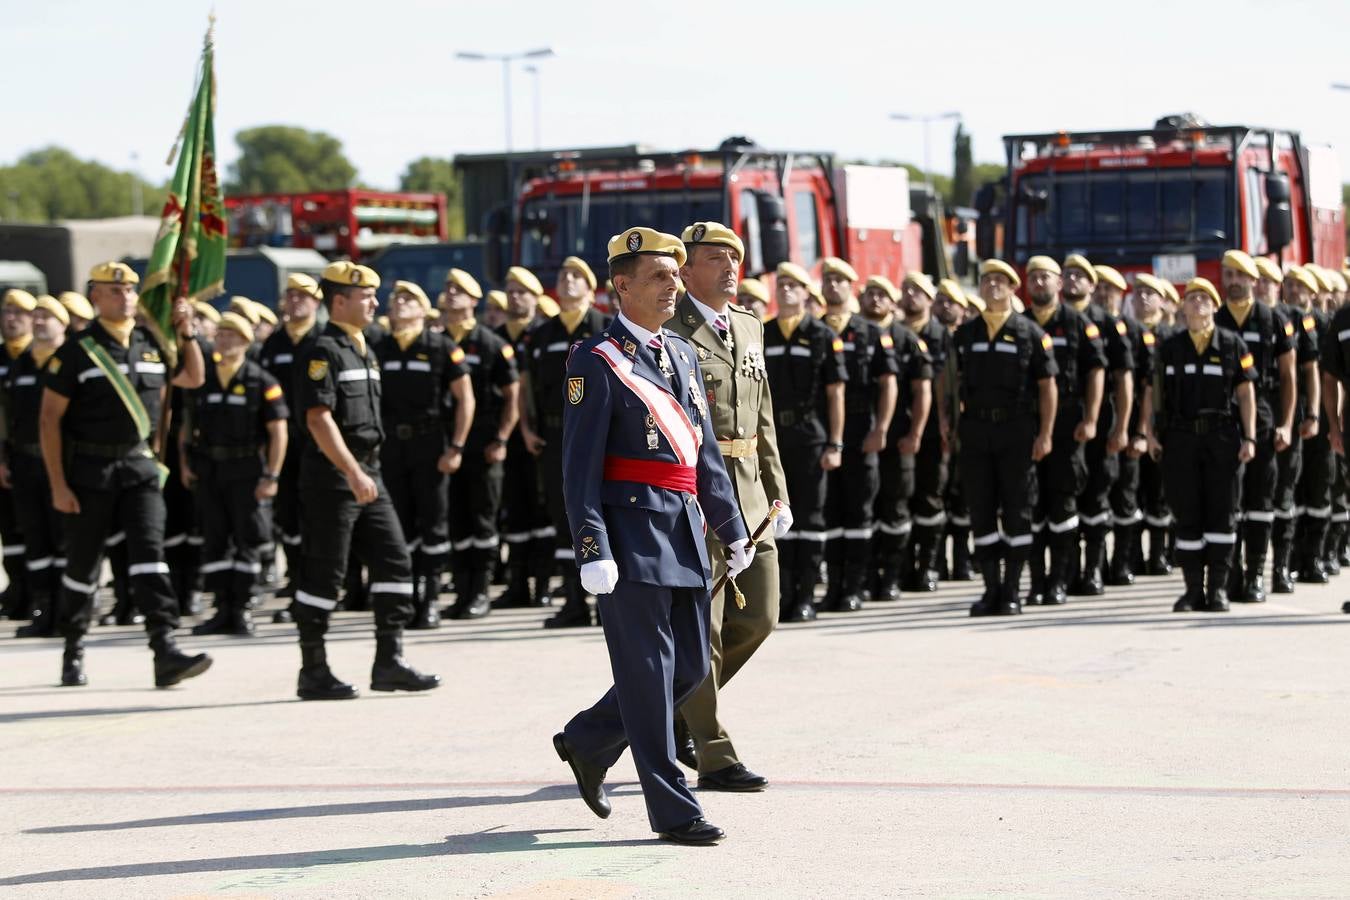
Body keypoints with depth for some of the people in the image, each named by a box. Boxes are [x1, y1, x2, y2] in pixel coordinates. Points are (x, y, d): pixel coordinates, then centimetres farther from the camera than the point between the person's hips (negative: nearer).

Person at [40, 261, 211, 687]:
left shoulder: (152, 345, 8)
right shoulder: (77, 351, -6)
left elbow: (194, 378, 25)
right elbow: (49, 418, -7)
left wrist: (186, 331, 8)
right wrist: (57, 484, -12)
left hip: (139, 465, 3)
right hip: (90, 471, -3)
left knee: (149, 551, -12)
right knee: (83, 563, 7)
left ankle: (166, 652, -21)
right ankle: (73, 651, 26)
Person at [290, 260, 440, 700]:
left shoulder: (363, 351, 17)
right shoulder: (323, 351, -12)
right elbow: (318, 419, -20)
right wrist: (352, 474, -25)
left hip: (367, 473, 9)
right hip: (331, 475, -9)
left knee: (395, 561, 3)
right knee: (323, 574, -3)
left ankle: (389, 662, 6)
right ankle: (313, 671, 4)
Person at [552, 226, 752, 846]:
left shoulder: (682, 354, 15)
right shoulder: (597, 362, -8)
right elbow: (580, 465, -12)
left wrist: (732, 529, 17)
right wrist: (592, 551, -18)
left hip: (685, 531, 8)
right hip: (633, 532, -8)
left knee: (690, 666, 12)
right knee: (649, 672, -3)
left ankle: (587, 743, 31)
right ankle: (672, 811, 2)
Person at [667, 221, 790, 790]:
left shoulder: (748, 327, 16)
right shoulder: (668, 334, -9)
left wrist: (776, 491, 16)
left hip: (748, 493, 8)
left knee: (758, 615, 9)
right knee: (701, 626, -3)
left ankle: (678, 702, 28)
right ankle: (714, 758, 2)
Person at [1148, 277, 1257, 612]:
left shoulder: (1233, 345, 5)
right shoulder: (1170, 348, 9)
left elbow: (1246, 393, 3)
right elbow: (1158, 392, 11)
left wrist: (1249, 437, -4)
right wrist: (1153, 433, 2)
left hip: (1222, 437, -1)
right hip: (1181, 439, 1)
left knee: (1222, 513, -2)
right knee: (1187, 516, 2)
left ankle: (1218, 588, 4)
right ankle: (1194, 590, 8)